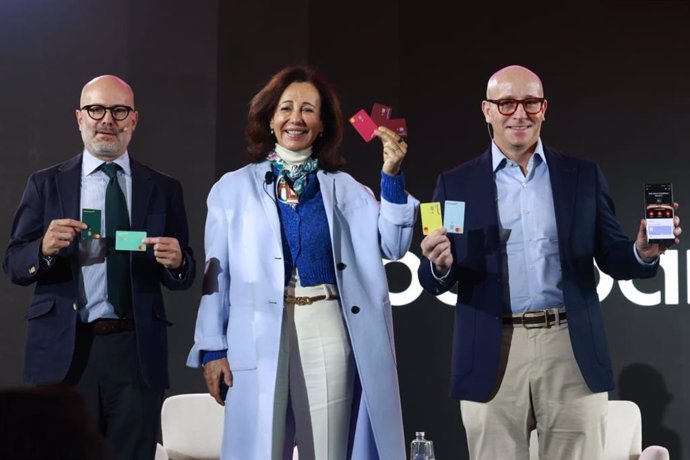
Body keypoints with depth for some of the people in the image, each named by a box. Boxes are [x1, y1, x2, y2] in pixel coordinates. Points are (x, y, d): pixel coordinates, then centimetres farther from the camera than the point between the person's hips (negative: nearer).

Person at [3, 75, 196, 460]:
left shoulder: (163, 189, 8)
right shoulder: (46, 184, 6)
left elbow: (183, 279, 8)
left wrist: (177, 262, -15)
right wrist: (44, 248, -17)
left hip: (137, 352, 1)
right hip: (63, 350, 0)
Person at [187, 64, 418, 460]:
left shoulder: (344, 188, 11)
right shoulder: (234, 188, 8)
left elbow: (392, 245, 2)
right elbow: (216, 272, 7)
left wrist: (392, 176, -8)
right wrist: (213, 348, 1)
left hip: (328, 334, 1)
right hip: (259, 336, -1)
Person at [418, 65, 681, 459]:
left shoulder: (584, 176, 8)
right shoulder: (456, 184, 6)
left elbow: (612, 258, 8)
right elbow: (436, 283, 5)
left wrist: (642, 252, -13)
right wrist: (440, 265, -18)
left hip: (572, 351, 1)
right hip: (492, 356, 0)